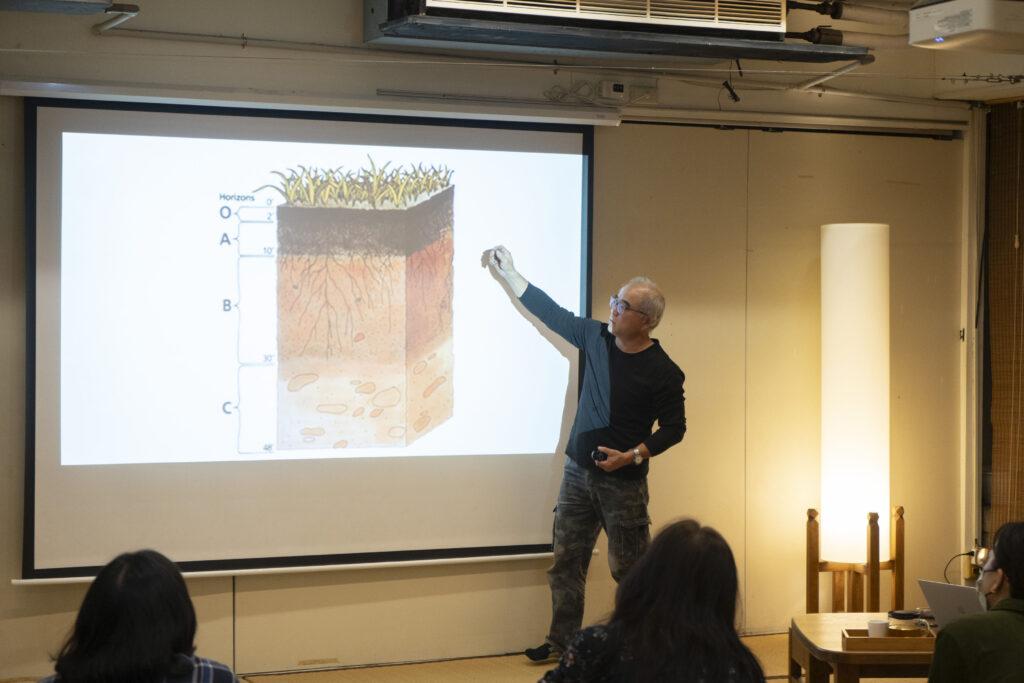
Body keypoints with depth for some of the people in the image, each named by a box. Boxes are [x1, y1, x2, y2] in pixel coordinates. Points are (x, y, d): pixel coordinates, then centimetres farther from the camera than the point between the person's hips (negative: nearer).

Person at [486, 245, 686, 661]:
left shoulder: (662, 373, -12)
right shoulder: (596, 337, 3)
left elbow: (674, 427, -7)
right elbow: (552, 313, 13)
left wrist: (633, 455, -19)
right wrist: (509, 273, 14)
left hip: (623, 482, -5)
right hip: (578, 472, 6)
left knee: (629, 570, -2)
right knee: (565, 563, 9)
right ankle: (562, 641, 18)